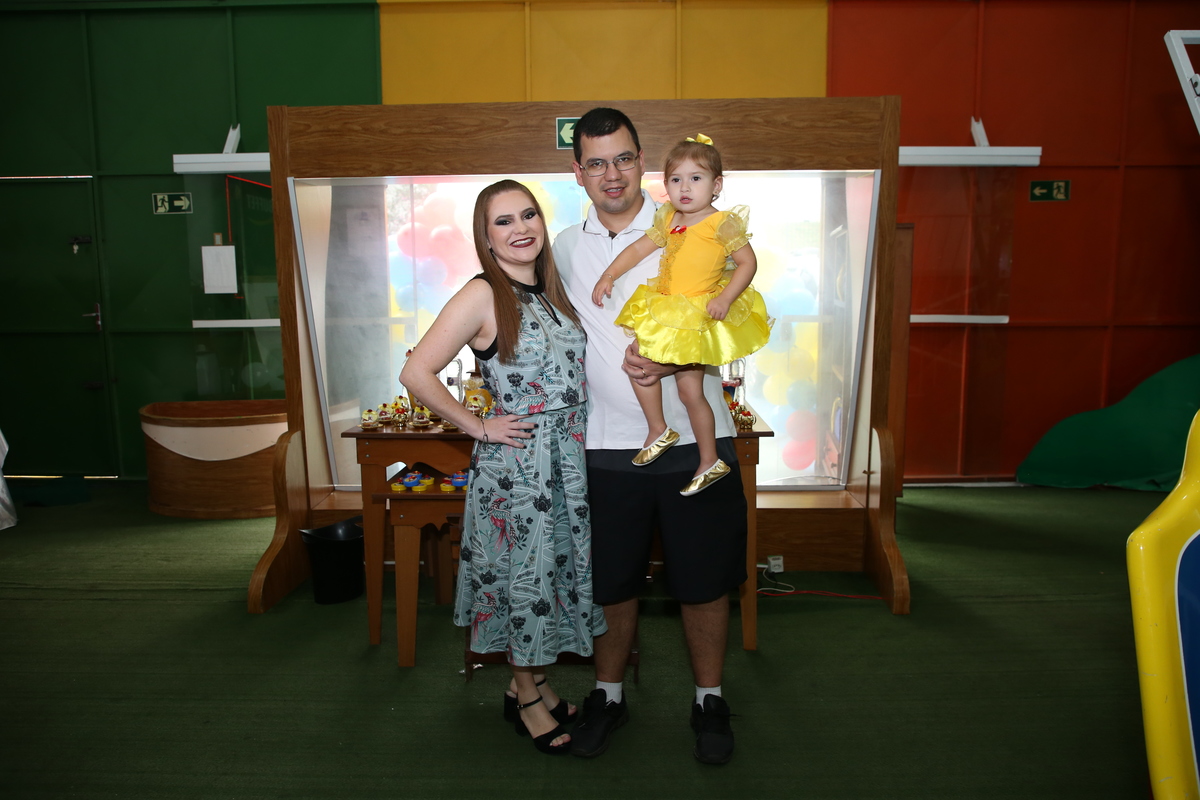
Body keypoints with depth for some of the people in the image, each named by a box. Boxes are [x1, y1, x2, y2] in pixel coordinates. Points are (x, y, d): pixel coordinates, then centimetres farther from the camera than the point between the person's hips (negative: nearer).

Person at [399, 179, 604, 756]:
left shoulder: (551, 290, 8)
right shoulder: (483, 296, -13)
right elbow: (417, 373, -19)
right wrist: (478, 427, -15)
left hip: (569, 457, 7)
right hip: (515, 461, -7)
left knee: (558, 566, 16)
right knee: (524, 574, 6)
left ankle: (537, 683, 35)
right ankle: (524, 698, 27)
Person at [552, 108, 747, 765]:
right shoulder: (564, 248, 8)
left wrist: (672, 359, -20)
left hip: (694, 439, -2)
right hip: (606, 446, 2)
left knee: (703, 581, 9)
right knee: (610, 581, 12)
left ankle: (708, 700, 31)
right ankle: (608, 694, 35)